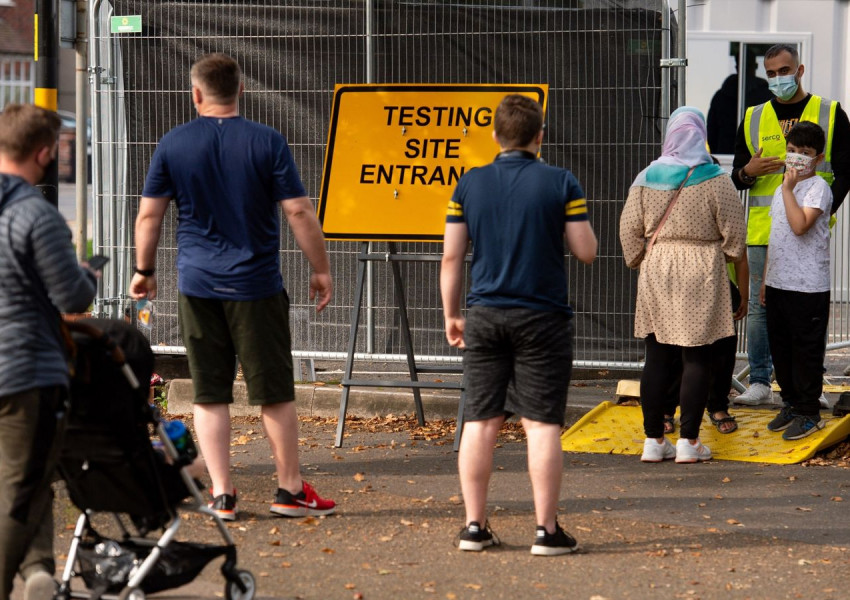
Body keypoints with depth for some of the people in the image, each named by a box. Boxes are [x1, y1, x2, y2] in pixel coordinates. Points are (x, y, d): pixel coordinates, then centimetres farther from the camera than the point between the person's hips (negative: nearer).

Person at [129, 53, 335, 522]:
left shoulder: (173, 144, 0)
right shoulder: (266, 142, -5)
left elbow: (149, 214, 3)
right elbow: (299, 212, -6)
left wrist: (144, 270, 16)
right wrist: (321, 269, 3)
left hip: (197, 286, 2)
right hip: (256, 286, -2)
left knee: (210, 394, 7)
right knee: (274, 393, 7)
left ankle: (221, 495, 5)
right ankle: (290, 489, 14)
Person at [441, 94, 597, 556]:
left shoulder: (469, 184, 2)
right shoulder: (561, 184, -5)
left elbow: (451, 256, 3)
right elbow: (586, 251, -4)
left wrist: (451, 315, 13)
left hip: (484, 315, 3)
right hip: (542, 318, -3)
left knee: (480, 422, 7)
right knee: (542, 424, -1)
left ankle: (474, 525, 8)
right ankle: (546, 530, -1)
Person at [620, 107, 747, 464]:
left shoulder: (646, 179, 4)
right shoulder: (715, 181, -5)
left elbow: (629, 230, 5)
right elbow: (735, 239, -3)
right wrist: (744, 288, 6)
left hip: (656, 272, 3)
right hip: (702, 274, -3)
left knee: (657, 357, 8)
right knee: (698, 358, 2)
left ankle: (654, 440, 11)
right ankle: (688, 441, 1)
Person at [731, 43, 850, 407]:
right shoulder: (753, 119, 12)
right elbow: (736, 179, 15)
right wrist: (747, 172, -9)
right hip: (763, 232, 2)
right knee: (759, 308, 2)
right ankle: (760, 384, 8)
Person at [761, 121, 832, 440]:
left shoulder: (818, 188, -10)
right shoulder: (782, 189, 15)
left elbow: (800, 225, -26)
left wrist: (788, 190, -20)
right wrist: (765, 279, 19)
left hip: (808, 286, -8)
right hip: (778, 283, 8)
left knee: (806, 350, -1)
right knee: (780, 346, 13)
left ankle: (808, 412, 7)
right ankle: (790, 403, 25)